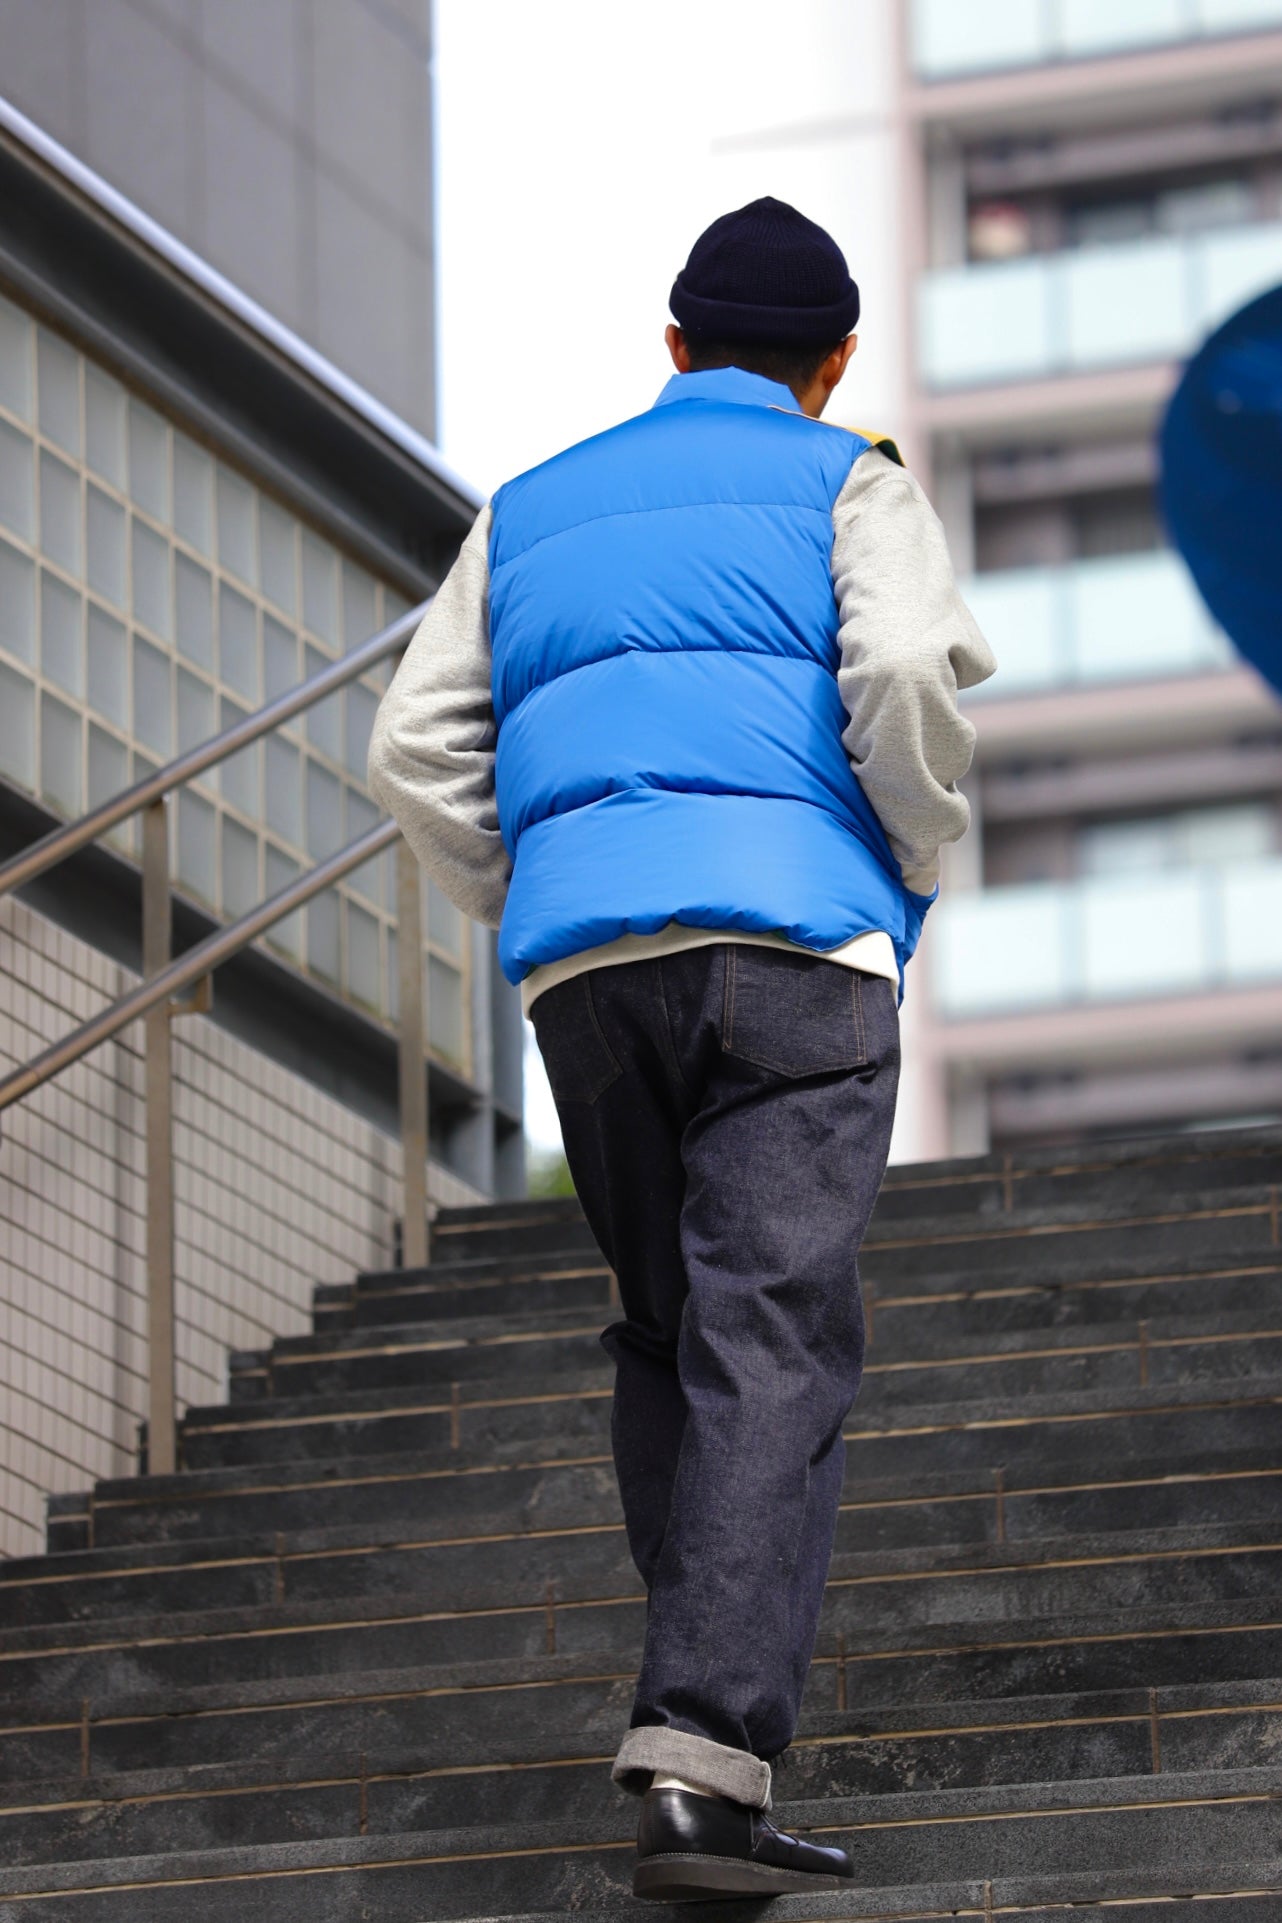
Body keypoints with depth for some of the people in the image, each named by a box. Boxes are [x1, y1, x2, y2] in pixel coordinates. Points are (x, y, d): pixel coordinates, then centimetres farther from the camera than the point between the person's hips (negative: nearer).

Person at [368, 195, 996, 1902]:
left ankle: (718, 1688, 12)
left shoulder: (532, 511, 24)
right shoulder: (845, 482, 11)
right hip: (790, 930, -4)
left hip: (581, 960, 4)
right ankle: (705, 1757, -24)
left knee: (668, 1332, 17)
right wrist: (919, 865, 6)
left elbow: (417, 752, 14)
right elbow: (907, 673, -8)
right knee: (773, 1344, -11)